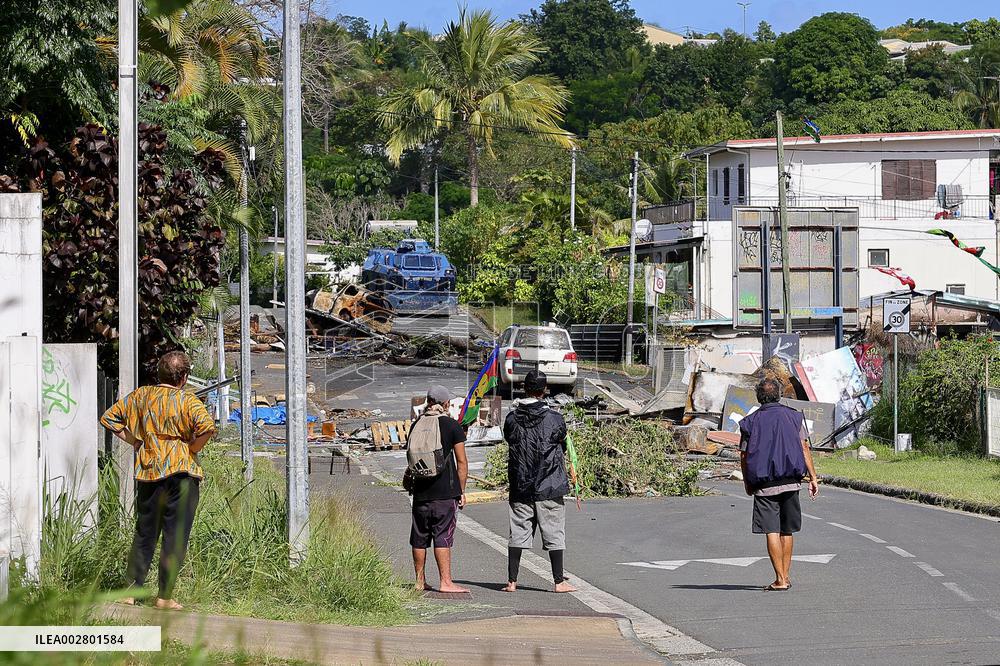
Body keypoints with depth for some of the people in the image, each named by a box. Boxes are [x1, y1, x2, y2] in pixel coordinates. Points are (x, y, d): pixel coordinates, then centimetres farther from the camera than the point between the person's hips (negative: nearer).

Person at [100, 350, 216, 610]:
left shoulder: (139, 396, 8)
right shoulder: (188, 401, -7)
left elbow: (109, 418, 13)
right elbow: (207, 427, -23)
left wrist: (134, 440, 12)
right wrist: (192, 449, -7)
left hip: (147, 472, 5)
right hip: (180, 472, -5)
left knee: (144, 533, 15)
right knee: (175, 535, 1)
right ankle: (164, 596, -1)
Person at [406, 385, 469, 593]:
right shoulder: (452, 426, -5)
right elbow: (462, 462, -4)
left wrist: (409, 477, 30)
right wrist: (461, 491, 2)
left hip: (421, 490, 4)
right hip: (446, 490, -4)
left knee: (420, 537, 10)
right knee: (443, 537, -4)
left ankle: (419, 581, 16)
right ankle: (445, 582, -6)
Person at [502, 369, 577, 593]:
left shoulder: (512, 419, -1)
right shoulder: (554, 419, -8)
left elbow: (510, 444, 10)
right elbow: (562, 449, 5)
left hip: (520, 487, 3)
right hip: (549, 486, -3)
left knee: (517, 533, 7)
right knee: (554, 533, 3)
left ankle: (512, 581, 7)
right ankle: (559, 581, 4)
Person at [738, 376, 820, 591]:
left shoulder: (750, 422, 2)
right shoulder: (794, 417, 5)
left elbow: (744, 456, 3)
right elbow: (804, 448, 0)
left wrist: (748, 483, 15)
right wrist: (813, 478, 2)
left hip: (764, 485, -2)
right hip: (790, 482, 2)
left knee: (772, 531, -4)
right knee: (787, 531, 13)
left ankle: (780, 579, -10)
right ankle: (785, 576, 17)